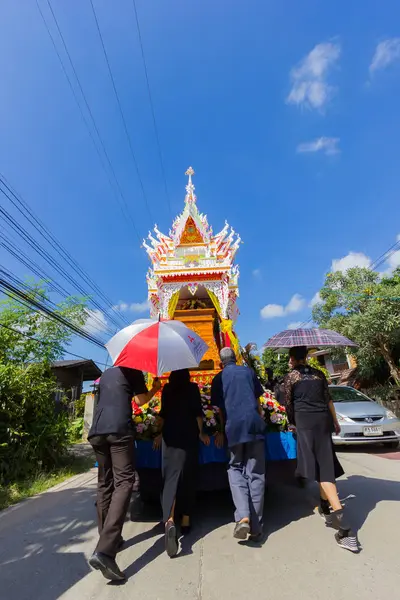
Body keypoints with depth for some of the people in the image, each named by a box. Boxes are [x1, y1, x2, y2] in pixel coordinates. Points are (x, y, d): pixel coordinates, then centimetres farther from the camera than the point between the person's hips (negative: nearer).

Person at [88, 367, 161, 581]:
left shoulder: (105, 374, 26)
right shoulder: (133, 371, 8)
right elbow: (142, 400, 12)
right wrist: (156, 388, 30)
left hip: (97, 431, 7)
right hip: (119, 429, -6)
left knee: (105, 484, 16)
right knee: (123, 482, -8)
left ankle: (109, 538, 22)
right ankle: (104, 551, -19)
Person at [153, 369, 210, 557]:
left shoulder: (167, 389, 3)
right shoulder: (193, 387, 0)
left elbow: (163, 414, 5)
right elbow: (198, 412, -4)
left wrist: (160, 434, 14)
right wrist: (201, 433, 7)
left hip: (170, 436, 1)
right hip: (189, 435, 0)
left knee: (171, 478, -2)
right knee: (188, 478, 13)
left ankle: (170, 520, -21)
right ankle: (185, 520, 21)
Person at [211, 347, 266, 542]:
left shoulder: (218, 378, 8)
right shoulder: (248, 371, 10)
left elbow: (219, 406, 8)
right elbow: (257, 399, 13)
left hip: (233, 425, -1)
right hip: (254, 422, 1)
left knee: (235, 469, 15)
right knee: (256, 473, 10)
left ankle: (242, 516, -3)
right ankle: (256, 526, 13)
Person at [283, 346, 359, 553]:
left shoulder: (291, 376, 4)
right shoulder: (319, 373, 14)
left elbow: (288, 404, 6)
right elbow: (328, 399, 16)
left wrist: (293, 423, 21)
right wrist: (335, 422, 26)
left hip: (305, 420, -5)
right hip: (323, 419, 5)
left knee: (319, 466, -8)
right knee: (326, 465, 17)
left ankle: (343, 524, -16)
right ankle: (326, 506, 30)